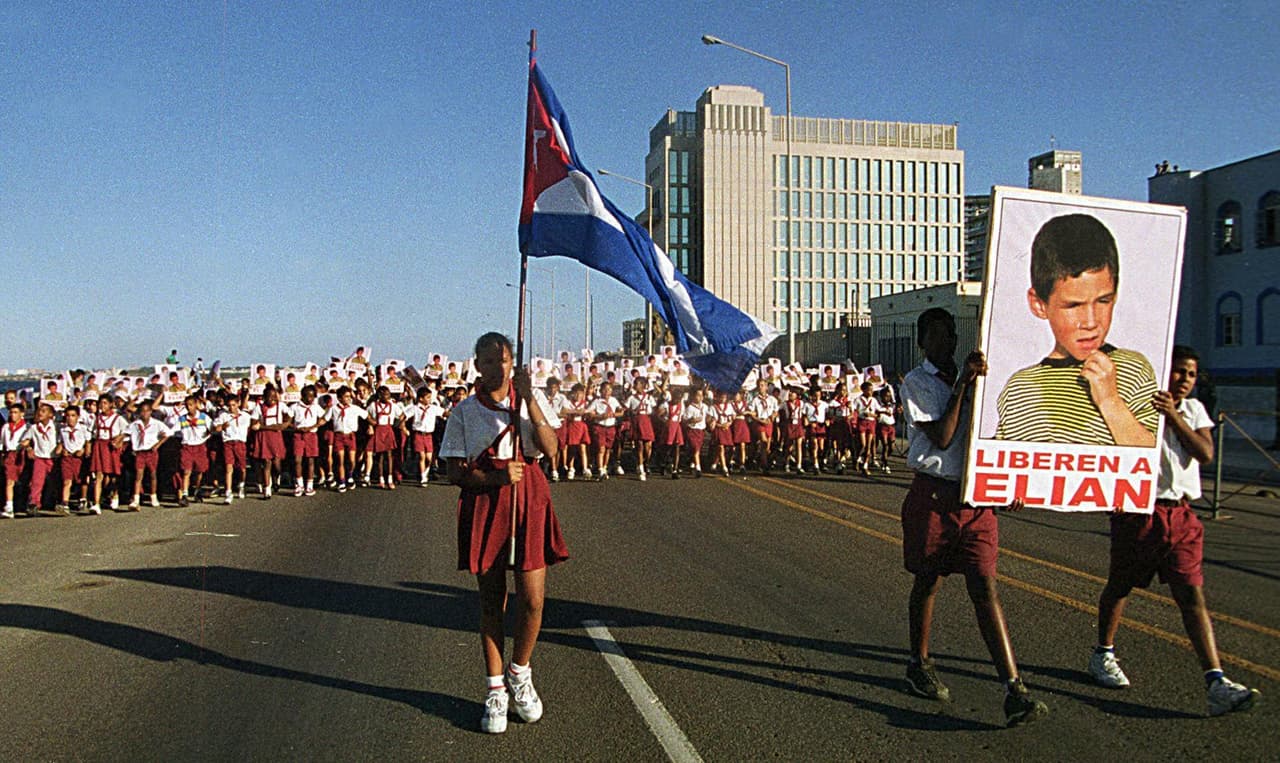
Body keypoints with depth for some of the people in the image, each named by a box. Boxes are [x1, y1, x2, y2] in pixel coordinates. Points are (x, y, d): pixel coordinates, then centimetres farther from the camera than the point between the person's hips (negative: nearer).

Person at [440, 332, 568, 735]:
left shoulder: (530, 401, 6)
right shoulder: (463, 412, 3)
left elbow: (550, 449, -9)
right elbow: (456, 472, 0)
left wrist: (529, 400, -18)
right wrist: (497, 476, -17)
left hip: (529, 502, 0)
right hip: (483, 505, 0)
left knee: (532, 599, -4)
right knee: (491, 602, 7)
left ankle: (520, 672, 23)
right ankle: (496, 689, 22)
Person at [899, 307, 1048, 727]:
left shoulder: (972, 376, 12)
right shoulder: (916, 382, -4)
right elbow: (941, 437, -15)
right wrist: (961, 385, -18)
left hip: (975, 495, 3)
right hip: (933, 494, -3)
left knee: (985, 587, -3)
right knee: (927, 582, 11)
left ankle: (1015, 691, -8)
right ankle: (919, 665, 31)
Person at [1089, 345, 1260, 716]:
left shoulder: (1193, 410, 11)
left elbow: (1205, 453, -4)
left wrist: (1173, 415, -13)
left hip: (1181, 514, 4)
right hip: (1138, 511, -4)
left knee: (1192, 595, -4)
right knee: (1119, 586, 11)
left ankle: (1216, 684, -8)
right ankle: (1103, 654, 30)